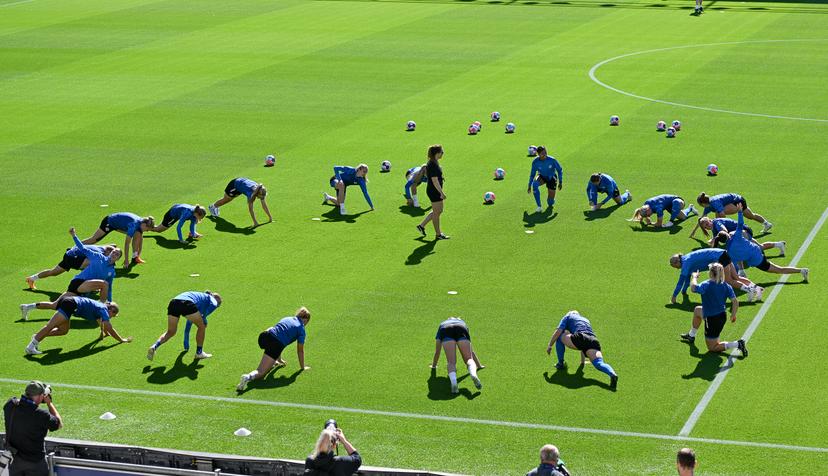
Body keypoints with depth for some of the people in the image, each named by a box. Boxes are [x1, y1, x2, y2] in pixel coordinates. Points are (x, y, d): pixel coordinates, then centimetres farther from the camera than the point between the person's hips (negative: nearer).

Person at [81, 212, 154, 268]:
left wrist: (138, 255, 4)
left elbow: (140, 240, 1)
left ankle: (135, 257, -5)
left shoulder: (142, 223, -13)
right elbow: (127, 243, -38)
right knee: (95, 239, 1)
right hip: (109, 222, -8)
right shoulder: (134, 224, -38)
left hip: (118, 224, 8)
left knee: (138, 235, -8)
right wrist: (126, 260, -35)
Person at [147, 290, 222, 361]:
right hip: (187, 303, -7)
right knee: (201, 326, 16)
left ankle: (154, 346, 0)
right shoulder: (212, 299, 25)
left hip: (173, 303, 7)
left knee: (170, 332, 21)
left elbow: (190, 320, 49)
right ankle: (199, 352, 23)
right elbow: (213, 305, -5)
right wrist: (204, 317, 7)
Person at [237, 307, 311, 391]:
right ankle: (249, 377, -37)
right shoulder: (301, 329, 12)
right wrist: (302, 367, 29)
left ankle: (272, 362, 37)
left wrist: (279, 359, 51)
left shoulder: (287, 319, 29)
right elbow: (300, 350, 15)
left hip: (263, 337, 6)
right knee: (261, 372, -6)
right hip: (275, 345, -6)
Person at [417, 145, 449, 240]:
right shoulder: (433, 165, -23)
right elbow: (435, 181, -25)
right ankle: (438, 234, 16)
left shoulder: (433, 162, 8)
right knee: (437, 212, 3)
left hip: (436, 191, 10)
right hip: (434, 191, -10)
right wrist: (441, 193, -22)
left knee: (439, 211, 19)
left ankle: (421, 225, 26)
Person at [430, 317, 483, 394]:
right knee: (469, 359, 0)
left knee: (451, 362, -7)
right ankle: (474, 375, -34)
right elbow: (471, 351, 54)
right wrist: (479, 365, 65)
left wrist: (434, 365, 64)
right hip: (462, 332, 0)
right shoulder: (463, 323, 47)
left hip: (446, 332, 0)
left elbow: (437, 351, 49)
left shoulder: (442, 325, 45)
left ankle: (453, 381, -38)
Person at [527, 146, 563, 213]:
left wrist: (560, 182, -11)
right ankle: (539, 207, -28)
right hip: (542, 177, 1)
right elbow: (532, 174, -6)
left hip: (551, 178, -1)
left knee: (551, 199, -7)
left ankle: (550, 204, 38)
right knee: (534, 184, -35)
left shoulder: (552, 160, -27)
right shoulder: (535, 162, -22)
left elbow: (559, 170, -11)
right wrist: (529, 185, -3)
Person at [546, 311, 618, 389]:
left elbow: (558, 332, 13)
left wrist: (550, 345, 24)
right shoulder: (586, 320, 43)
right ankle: (612, 374, -43)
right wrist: (582, 361, 57)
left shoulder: (568, 317, 28)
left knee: (559, 336, 21)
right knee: (599, 363, -12)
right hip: (593, 340, 4)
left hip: (579, 338, -4)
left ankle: (560, 364, 20)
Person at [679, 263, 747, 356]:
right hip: (722, 316, 8)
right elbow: (735, 302, -7)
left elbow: (693, 288, -32)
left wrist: (694, 277, -12)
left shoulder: (707, 285, -25)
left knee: (712, 348, 8)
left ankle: (737, 344, -10)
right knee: (697, 310, 33)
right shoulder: (726, 286, -7)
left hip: (712, 320, -8)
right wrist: (733, 315, 8)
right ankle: (691, 336, 49)